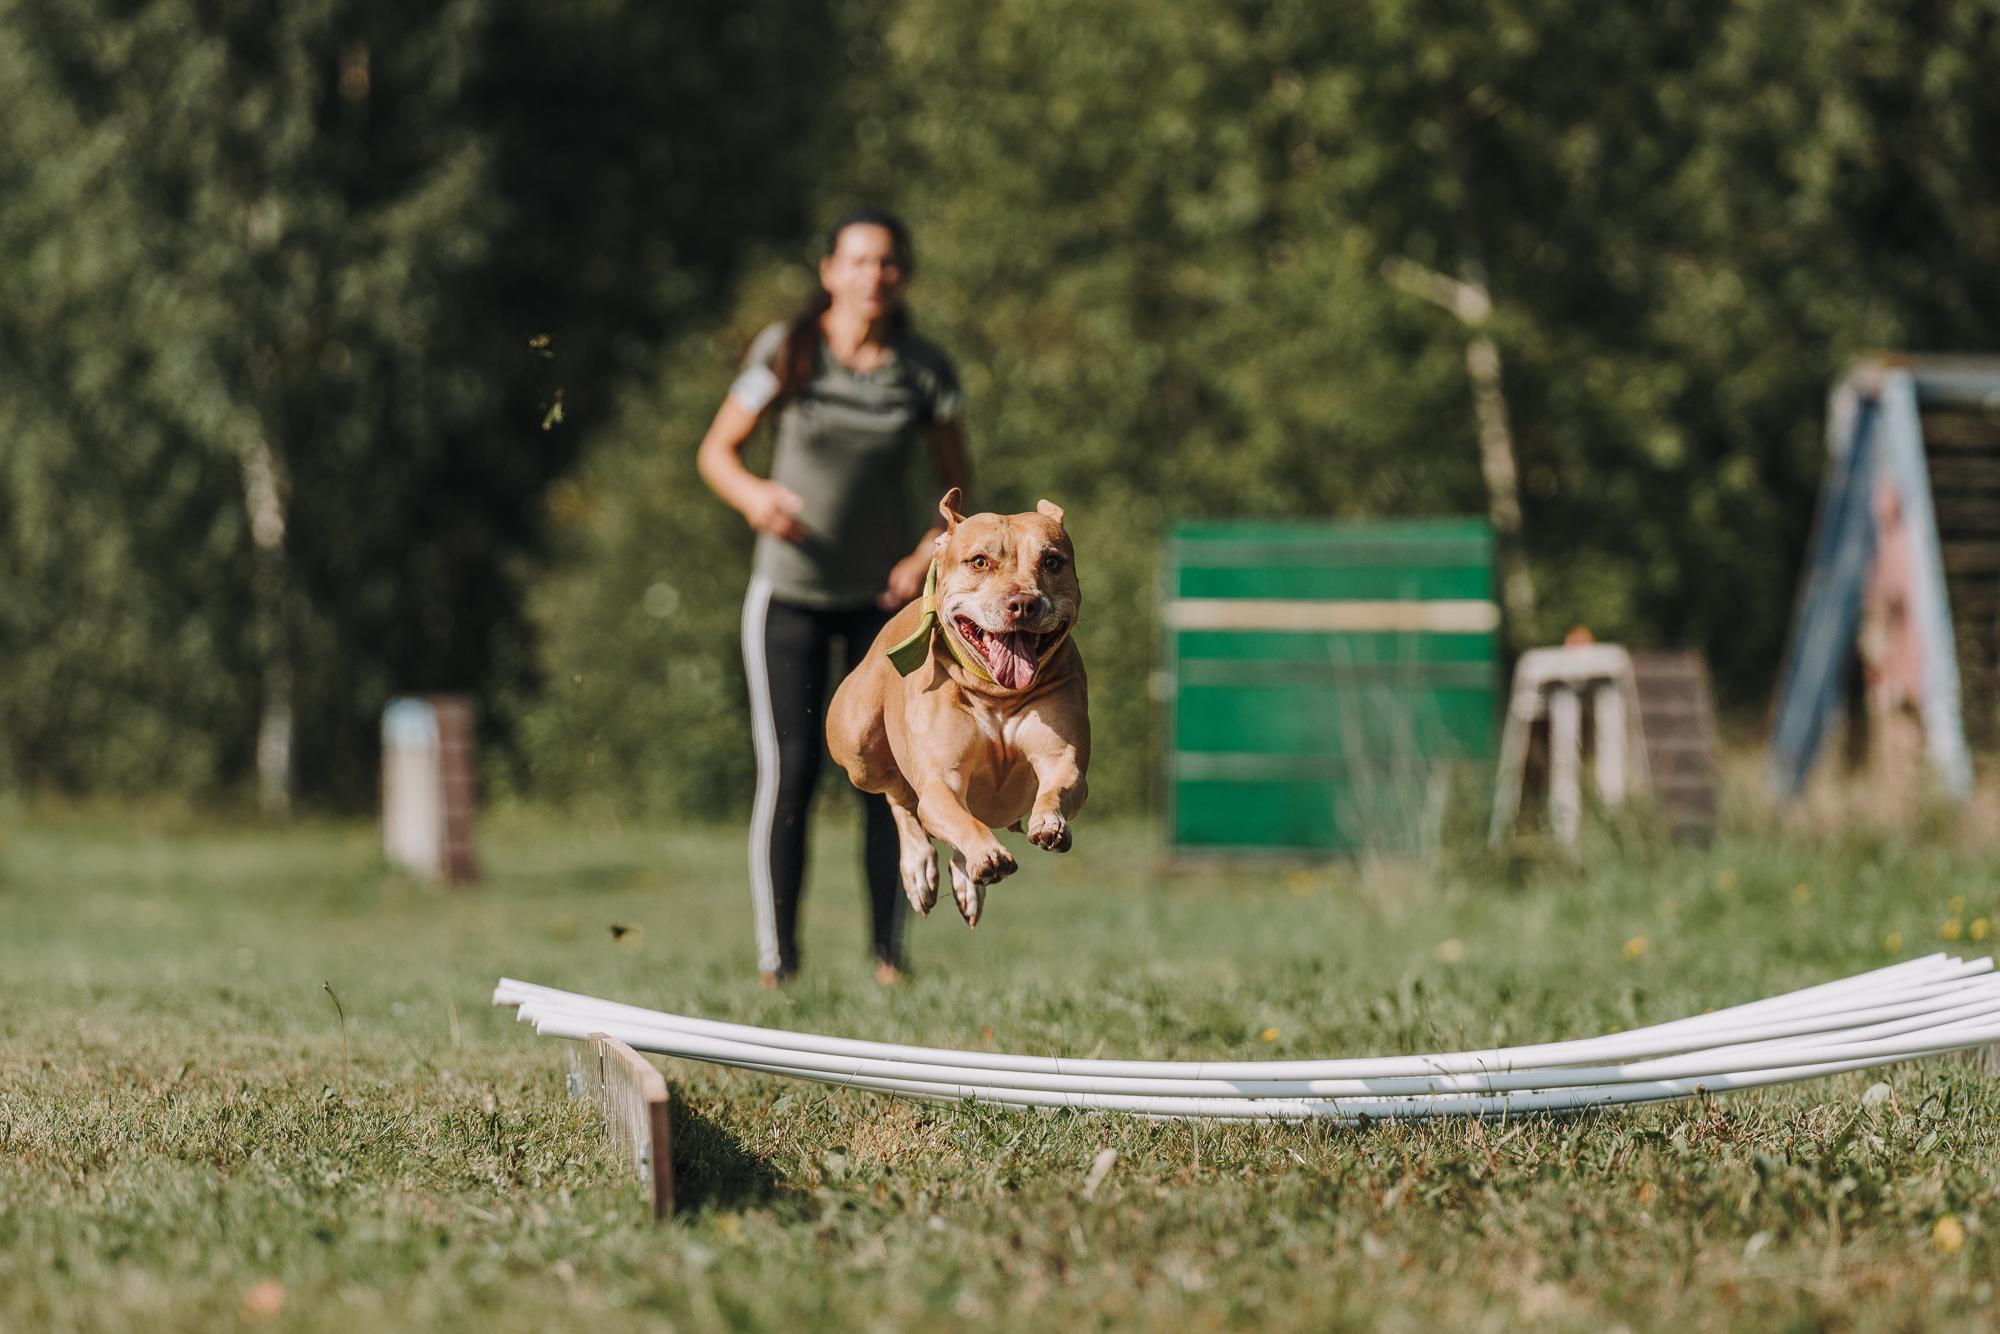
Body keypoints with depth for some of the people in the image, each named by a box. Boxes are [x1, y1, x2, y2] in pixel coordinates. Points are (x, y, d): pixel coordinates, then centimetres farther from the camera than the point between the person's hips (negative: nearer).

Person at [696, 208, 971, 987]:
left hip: (886, 596, 1)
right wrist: (752, 495, -22)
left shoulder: (925, 370, -4)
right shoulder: (786, 353, -7)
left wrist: (933, 553, -15)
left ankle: (888, 954, 9)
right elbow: (716, 450, -1)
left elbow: (959, 485, 4)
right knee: (788, 770, -7)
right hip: (791, 593, -1)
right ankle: (776, 960, 0)